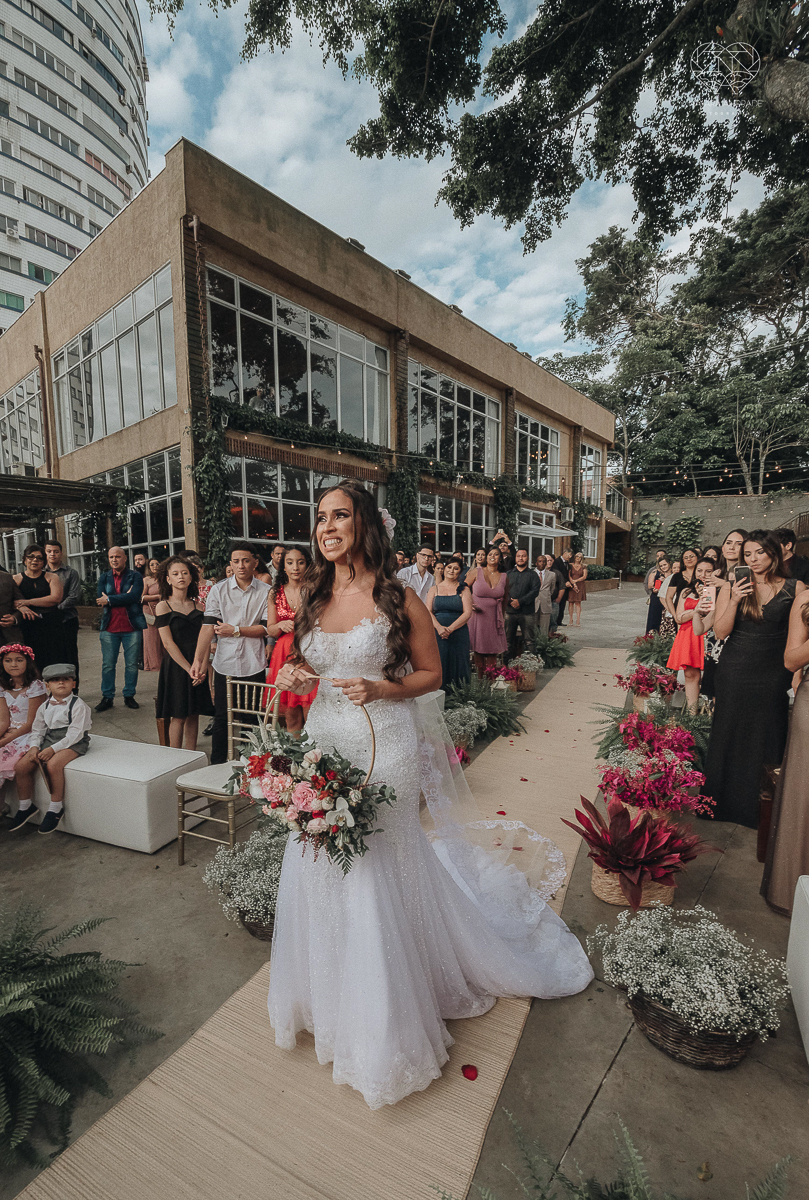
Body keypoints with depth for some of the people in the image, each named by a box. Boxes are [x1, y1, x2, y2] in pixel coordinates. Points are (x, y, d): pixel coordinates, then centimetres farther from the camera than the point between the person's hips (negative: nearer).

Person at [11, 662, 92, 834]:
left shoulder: (78, 705, -12)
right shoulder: (44, 707, 9)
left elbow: (75, 733, -17)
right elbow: (37, 730, 13)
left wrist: (53, 749, -23)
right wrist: (34, 747, -6)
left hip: (73, 743, -7)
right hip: (48, 740, 7)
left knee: (53, 765, -32)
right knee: (21, 766, -10)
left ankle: (56, 808, -13)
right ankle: (25, 806, 13)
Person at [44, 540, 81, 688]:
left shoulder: (71, 573, 2)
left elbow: (74, 597, -8)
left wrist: (57, 609, -14)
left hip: (67, 620, -3)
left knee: (70, 656, 2)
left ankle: (73, 690, 10)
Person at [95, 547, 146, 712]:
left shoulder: (135, 576, 1)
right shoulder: (104, 577, 11)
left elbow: (135, 596, -15)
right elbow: (100, 600, -4)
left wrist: (110, 600, -13)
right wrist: (124, 598, -12)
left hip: (132, 626, -2)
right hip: (109, 627, 2)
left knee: (131, 664, 5)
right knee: (108, 665, 6)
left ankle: (129, 695, 17)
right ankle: (107, 697, 17)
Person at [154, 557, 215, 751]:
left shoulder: (199, 606, 7)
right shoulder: (163, 606, -3)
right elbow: (168, 643, -9)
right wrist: (188, 668, -15)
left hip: (197, 666, 3)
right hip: (175, 666, -3)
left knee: (193, 715, 9)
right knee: (178, 716, 2)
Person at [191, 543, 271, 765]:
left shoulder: (266, 591, -1)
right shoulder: (218, 590, 0)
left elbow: (265, 628, -5)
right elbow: (208, 626, -8)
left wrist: (235, 630, -12)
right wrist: (198, 659, -16)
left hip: (254, 665, 0)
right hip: (225, 663, 0)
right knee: (222, 717, 9)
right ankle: (217, 764, 25)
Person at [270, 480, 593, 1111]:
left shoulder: (398, 598, -10)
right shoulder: (315, 599, 6)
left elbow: (431, 673, -3)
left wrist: (379, 690, -18)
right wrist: (298, 676, -4)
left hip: (382, 750, -5)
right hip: (323, 744, 5)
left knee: (376, 874, 6)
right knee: (322, 872, 16)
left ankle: (381, 1017, 34)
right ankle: (332, 991, 45)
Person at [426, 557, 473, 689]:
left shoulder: (464, 590, 8)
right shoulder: (434, 589, 13)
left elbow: (467, 613, -3)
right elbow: (428, 611, 4)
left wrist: (450, 629, -14)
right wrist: (439, 627, -14)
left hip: (459, 633, -1)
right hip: (437, 633, 1)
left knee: (458, 664, -1)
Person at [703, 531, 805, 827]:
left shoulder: (794, 588, -2)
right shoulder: (732, 586, -2)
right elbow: (720, 631, -6)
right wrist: (734, 601, -20)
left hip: (773, 674, 0)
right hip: (734, 672, 0)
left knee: (766, 737, 10)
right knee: (730, 735, 10)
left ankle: (758, 807, 28)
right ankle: (725, 801, 28)